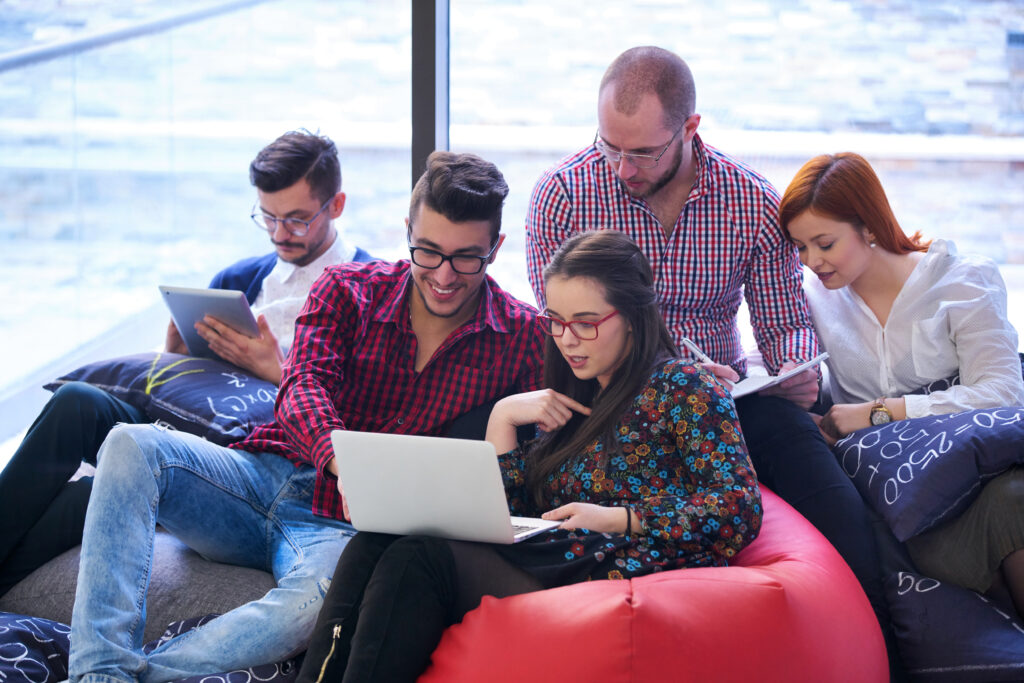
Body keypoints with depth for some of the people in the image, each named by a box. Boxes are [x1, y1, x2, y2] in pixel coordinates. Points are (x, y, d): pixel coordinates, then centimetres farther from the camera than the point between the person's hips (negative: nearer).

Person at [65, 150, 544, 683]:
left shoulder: (524, 338, 2)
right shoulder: (346, 290, 5)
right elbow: (303, 386, -11)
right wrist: (344, 461, -34)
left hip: (345, 523, -3)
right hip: (267, 475, 3)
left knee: (317, 599, -40)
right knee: (133, 446, -24)